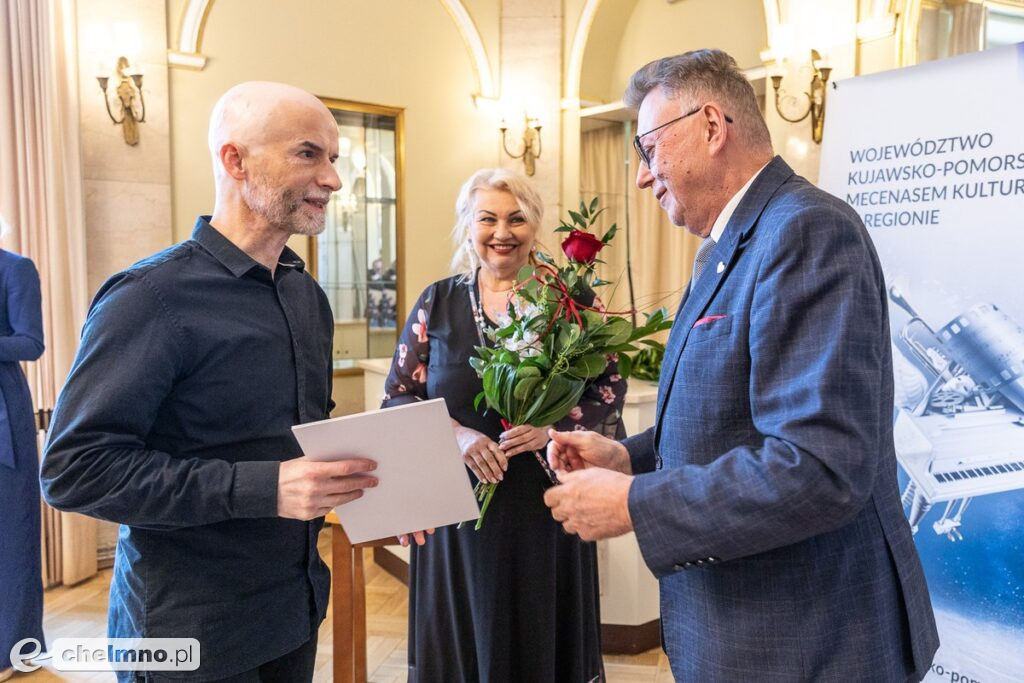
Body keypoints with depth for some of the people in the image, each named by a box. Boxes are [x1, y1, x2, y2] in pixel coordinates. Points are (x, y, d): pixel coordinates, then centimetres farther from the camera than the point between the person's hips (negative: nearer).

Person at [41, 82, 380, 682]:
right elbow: (76, 467, -22)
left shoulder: (307, 294, 5)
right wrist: (263, 487, -28)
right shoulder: (152, 297, -19)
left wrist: (358, 480, -4)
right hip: (194, 632, -6)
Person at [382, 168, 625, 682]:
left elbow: (610, 390, -1)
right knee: (461, 639, 14)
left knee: (543, 639, 12)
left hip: (546, 502, -1)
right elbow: (399, 395, 2)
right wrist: (455, 434, -15)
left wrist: (552, 428, -18)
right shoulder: (438, 302, 2)